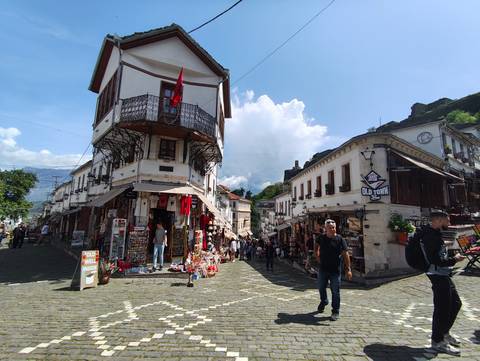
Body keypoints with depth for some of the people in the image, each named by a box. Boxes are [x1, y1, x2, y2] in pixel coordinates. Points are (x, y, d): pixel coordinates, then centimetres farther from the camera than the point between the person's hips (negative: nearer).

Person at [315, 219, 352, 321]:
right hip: (323, 268, 4)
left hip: (335, 270, -3)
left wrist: (348, 269, -13)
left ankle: (335, 312, 18)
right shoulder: (321, 238, -1)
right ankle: (323, 301, 46)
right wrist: (318, 258, 10)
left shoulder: (340, 239, -10)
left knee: (335, 291, 4)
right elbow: (316, 248, 19)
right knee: (321, 287, 19)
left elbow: (345, 255, -10)